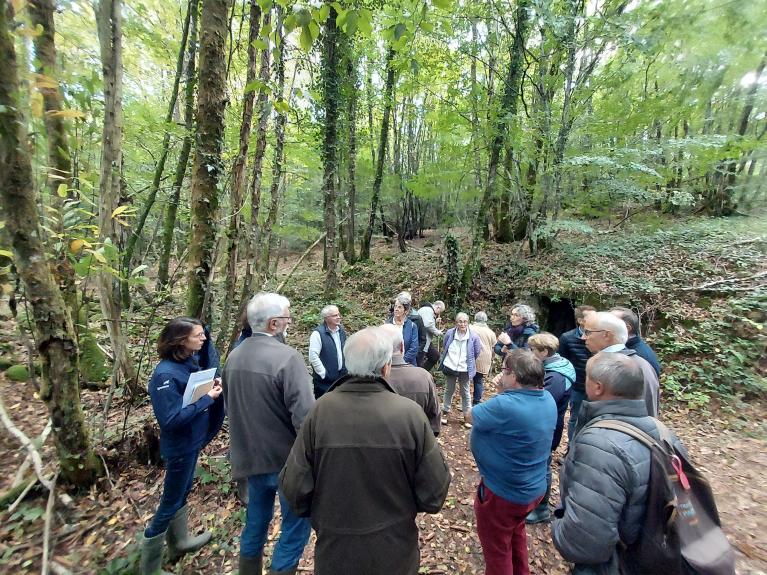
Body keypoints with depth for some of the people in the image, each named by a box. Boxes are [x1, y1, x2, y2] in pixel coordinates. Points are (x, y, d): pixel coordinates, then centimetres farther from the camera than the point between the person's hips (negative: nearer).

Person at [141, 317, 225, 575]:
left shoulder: (190, 361, -6)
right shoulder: (166, 375, -29)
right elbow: (171, 419, -29)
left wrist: (213, 384, -11)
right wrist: (206, 398, -27)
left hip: (192, 442, 8)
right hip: (180, 447, -8)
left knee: (182, 493, 26)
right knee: (170, 502, 11)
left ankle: (180, 541, 48)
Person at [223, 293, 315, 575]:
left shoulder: (234, 356, -1)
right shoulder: (287, 357, -25)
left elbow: (230, 406, 11)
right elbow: (304, 415, -27)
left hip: (250, 456, 8)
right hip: (285, 459, -7)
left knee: (256, 522, 26)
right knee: (296, 525, 12)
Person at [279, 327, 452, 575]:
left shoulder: (321, 410, -22)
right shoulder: (410, 413, -23)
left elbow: (294, 487, -15)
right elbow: (434, 492, -15)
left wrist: (320, 513, 6)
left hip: (334, 551, 1)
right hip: (395, 554, 0)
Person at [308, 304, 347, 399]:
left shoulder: (341, 330, 6)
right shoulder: (318, 333, -16)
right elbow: (313, 356, -20)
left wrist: (346, 368, 11)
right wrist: (324, 374, -17)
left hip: (341, 377, 7)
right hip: (324, 380, -6)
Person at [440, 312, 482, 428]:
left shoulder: (473, 336, -14)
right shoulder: (450, 333, -10)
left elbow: (477, 353, 1)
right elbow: (444, 348, 8)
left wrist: (468, 362, 10)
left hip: (464, 369, -1)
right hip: (450, 367, 1)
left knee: (465, 393, 10)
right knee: (449, 390, 14)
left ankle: (467, 416, 25)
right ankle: (445, 412, 30)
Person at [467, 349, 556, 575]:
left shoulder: (505, 405, -36)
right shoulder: (548, 399, -10)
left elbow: (471, 415, -19)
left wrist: (500, 394, -8)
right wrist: (504, 392, -12)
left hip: (502, 493, -8)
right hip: (534, 488, 8)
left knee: (497, 548, 18)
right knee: (516, 532, 34)